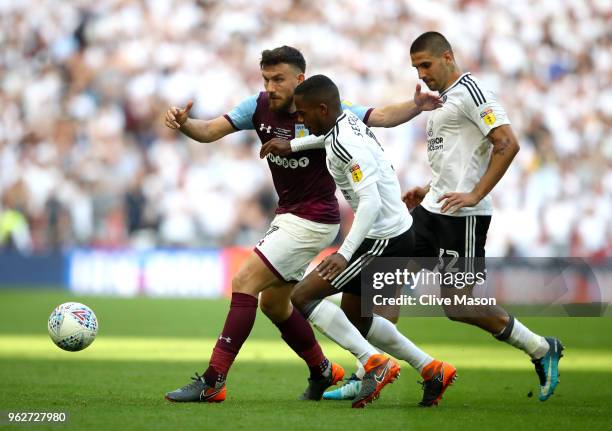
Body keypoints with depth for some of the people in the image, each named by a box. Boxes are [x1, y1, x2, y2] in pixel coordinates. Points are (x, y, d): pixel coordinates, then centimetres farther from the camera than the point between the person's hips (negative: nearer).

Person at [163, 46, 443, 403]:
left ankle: (212, 383, -17)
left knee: (245, 283, -15)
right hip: (288, 214, 8)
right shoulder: (260, 107, -3)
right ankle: (323, 372, 36)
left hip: (313, 220, -8)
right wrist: (184, 124, -29)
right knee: (272, 303, 17)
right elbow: (210, 131, -8)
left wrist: (416, 106, -30)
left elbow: (382, 116, -12)